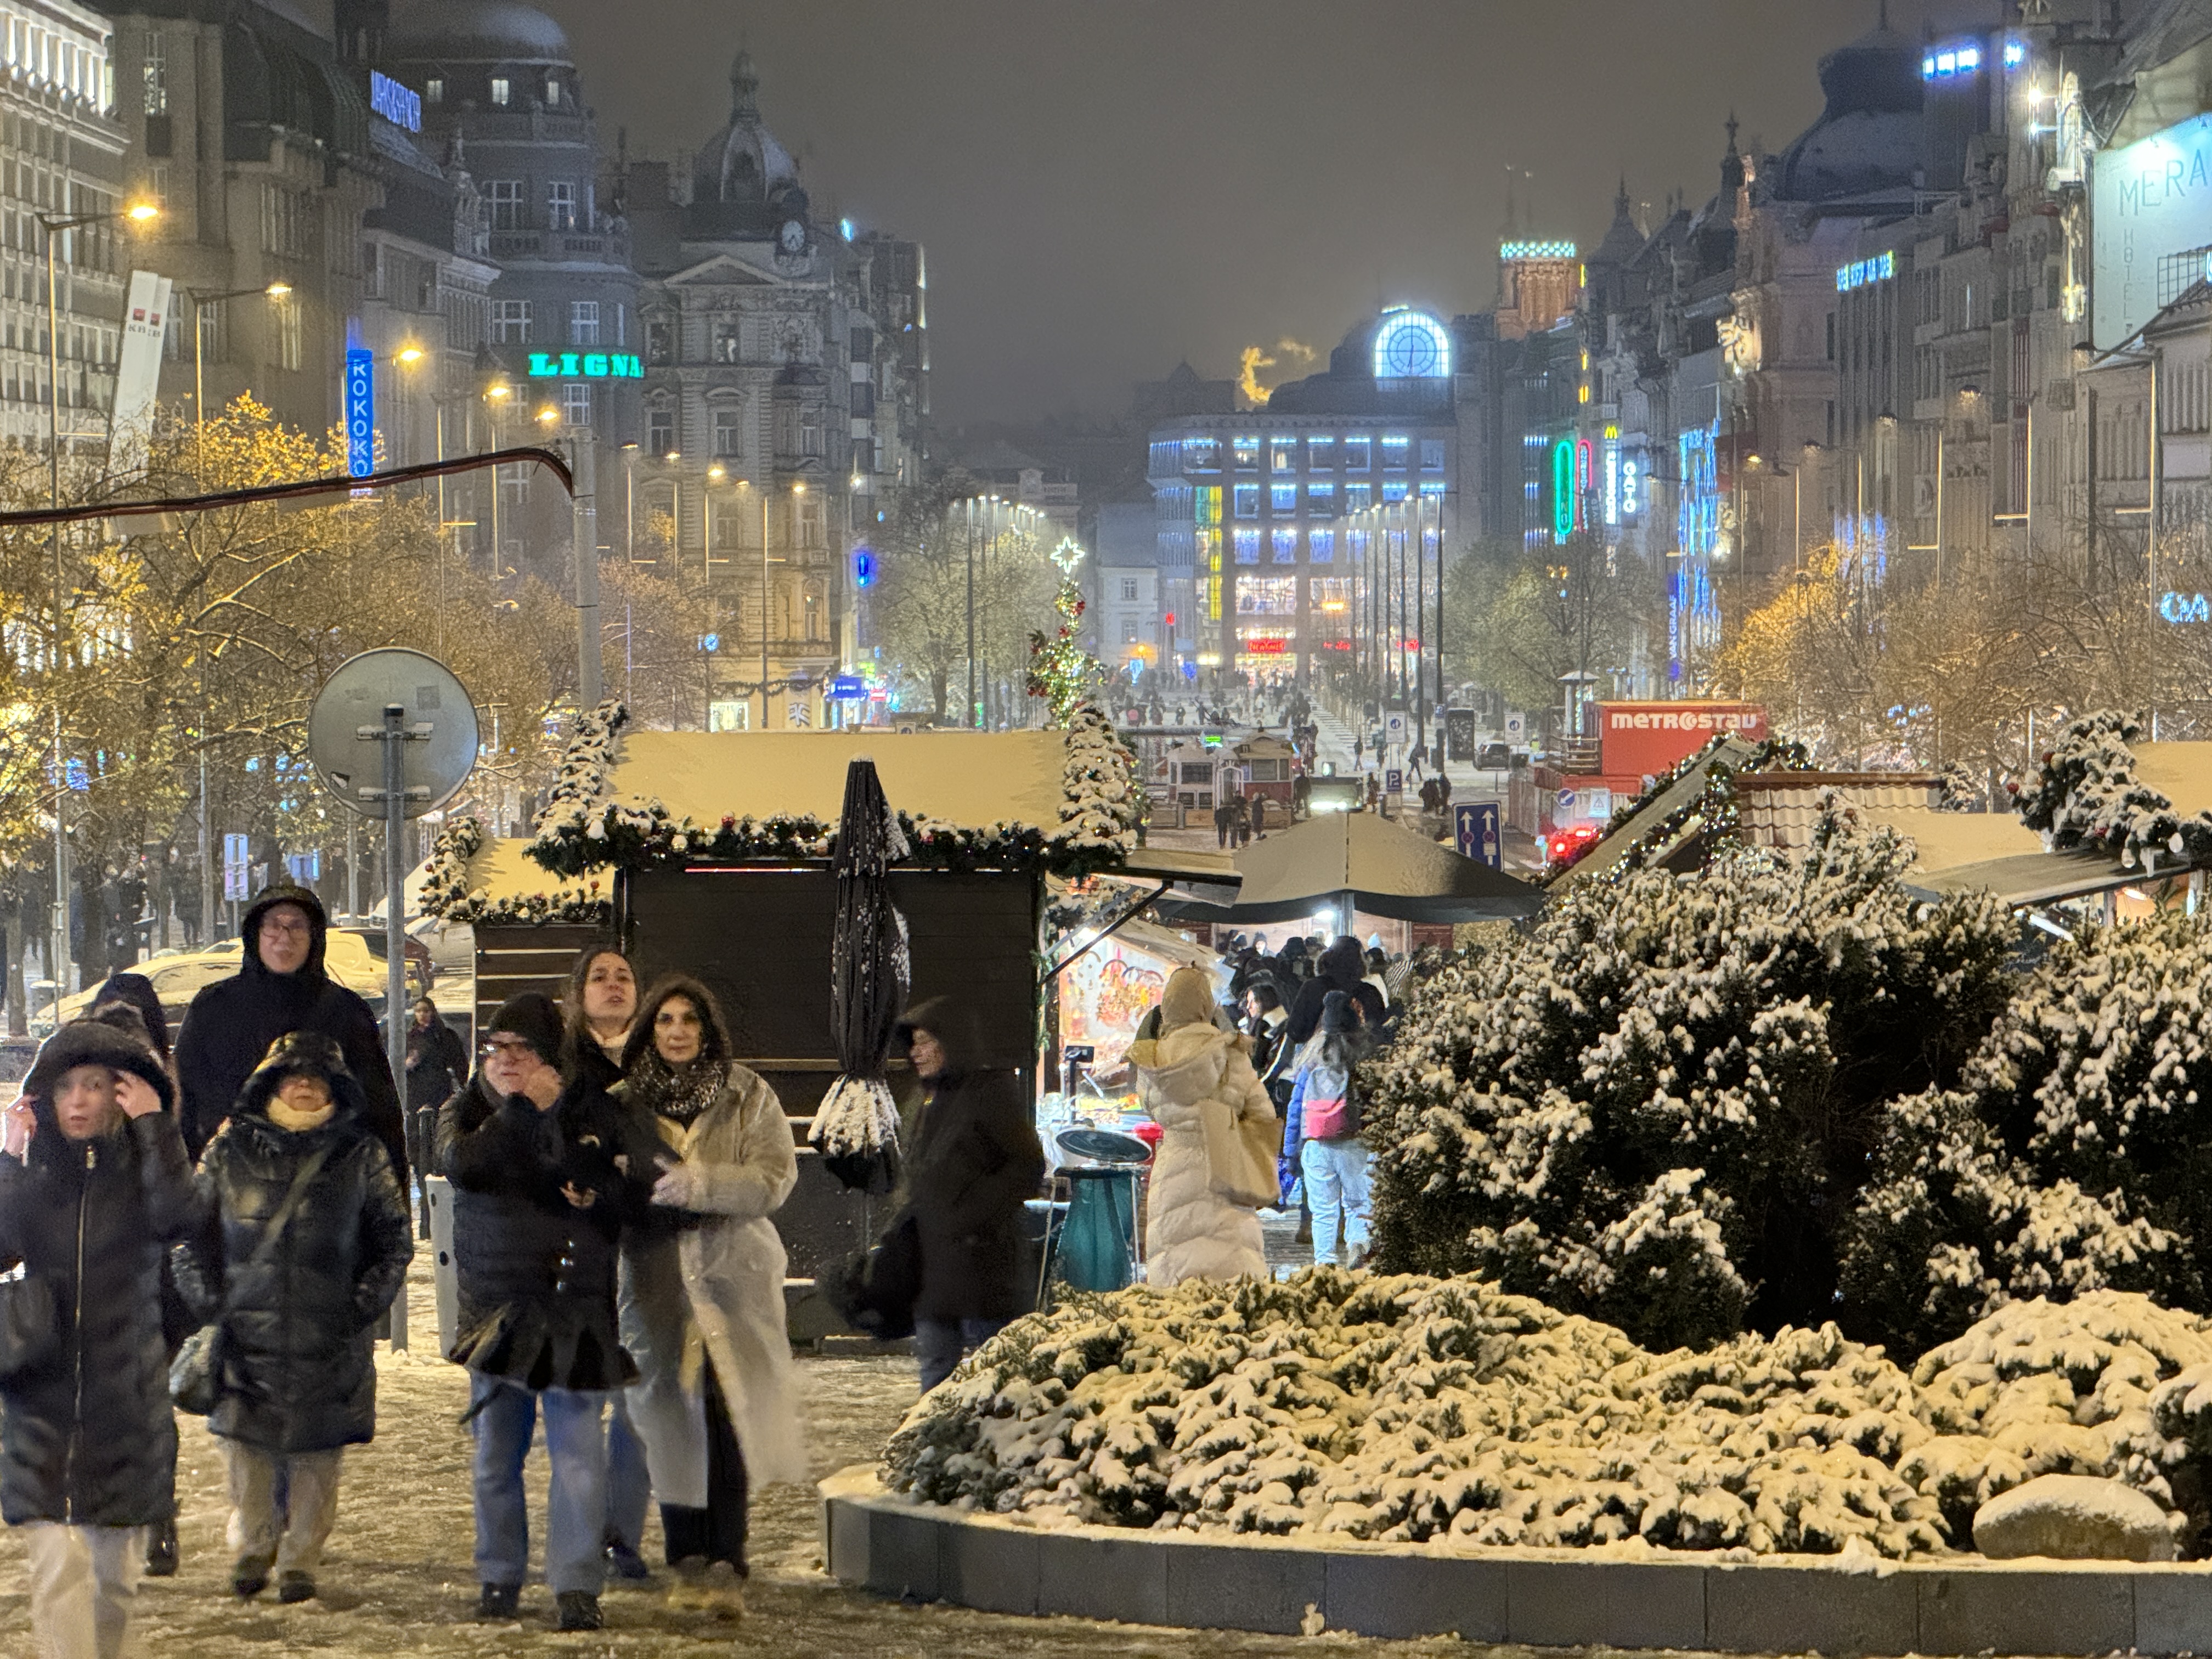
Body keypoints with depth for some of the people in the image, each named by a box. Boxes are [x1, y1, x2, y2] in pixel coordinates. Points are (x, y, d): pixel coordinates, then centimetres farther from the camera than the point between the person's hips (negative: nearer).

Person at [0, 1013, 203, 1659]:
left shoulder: (143, 1170, 2)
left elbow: (179, 1217, -21)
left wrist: (154, 1125, -19)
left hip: (125, 1404, 0)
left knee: (115, 1573, 10)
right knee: (57, 1569, -13)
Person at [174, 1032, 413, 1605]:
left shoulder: (361, 1154, 6)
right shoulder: (231, 1148, 7)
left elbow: (395, 1240, 9)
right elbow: (191, 1229, 11)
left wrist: (362, 1305, -3)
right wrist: (209, 1300, 0)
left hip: (329, 1337, 0)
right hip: (246, 1333, 1)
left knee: (317, 1451, 2)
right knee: (245, 1444, 2)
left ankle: (301, 1559, 14)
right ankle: (252, 1549, 21)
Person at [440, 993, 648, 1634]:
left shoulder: (595, 1112, 5)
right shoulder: (468, 1110, 8)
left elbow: (633, 1188, -7)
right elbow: (465, 1166, -14)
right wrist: (518, 1106, -12)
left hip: (576, 1305, -2)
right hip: (495, 1305, 2)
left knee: (579, 1449, -8)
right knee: (496, 1451, 8)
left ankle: (578, 1586, -5)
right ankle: (499, 1577, 20)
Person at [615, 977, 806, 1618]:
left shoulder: (749, 1098, 4)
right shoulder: (627, 1100, 10)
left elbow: (775, 1179, -6)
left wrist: (696, 1185, -18)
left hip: (732, 1280, -2)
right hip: (656, 1284, 2)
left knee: (727, 1424, -10)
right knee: (670, 1424, 2)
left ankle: (726, 1564, -6)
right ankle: (689, 1562, 14)